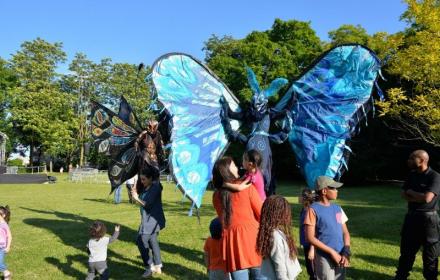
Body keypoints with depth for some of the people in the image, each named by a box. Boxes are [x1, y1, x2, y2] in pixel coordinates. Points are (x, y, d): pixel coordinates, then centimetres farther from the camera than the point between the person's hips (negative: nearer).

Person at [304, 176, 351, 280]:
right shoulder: (313, 210, -10)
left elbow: (345, 232, 12)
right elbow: (310, 237, -13)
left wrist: (346, 252, -4)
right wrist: (332, 252, -14)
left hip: (340, 257, 6)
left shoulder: (337, 208, 10)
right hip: (324, 258, -6)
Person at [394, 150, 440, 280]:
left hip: (428, 219, -6)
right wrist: (420, 197, -14)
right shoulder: (412, 175, 8)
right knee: (406, 249, 15)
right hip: (411, 217, 6)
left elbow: (427, 198, -23)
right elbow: (404, 195, 2)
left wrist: (411, 192, -7)